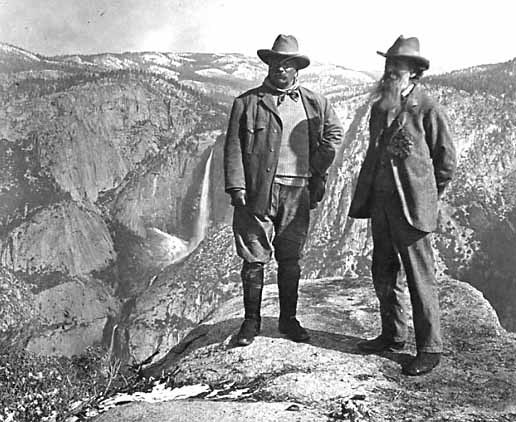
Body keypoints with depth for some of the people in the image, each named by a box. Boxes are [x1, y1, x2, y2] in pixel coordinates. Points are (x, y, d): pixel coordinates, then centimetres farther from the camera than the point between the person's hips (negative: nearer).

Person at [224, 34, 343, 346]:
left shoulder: (315, 103, 11)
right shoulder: (247, 102, 3)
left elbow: (334, 133, 24)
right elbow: (234, 147, 0)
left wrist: (318, 172, 13)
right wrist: (236, 187, -10)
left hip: (298, 192, 2)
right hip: (258, 191, -2)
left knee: (291, 260, 10)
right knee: (255, 258, 1)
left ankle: (288, 319, 23)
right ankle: (251, 321, 15)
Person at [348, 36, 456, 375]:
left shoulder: (428, 110, -7)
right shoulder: (379, 109, 13)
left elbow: (447, 161, -1)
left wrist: (428, 198, 4)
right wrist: (367, 195, 15)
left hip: (412, 206, -7)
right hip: (380, 202, 7)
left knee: (420, 277, -2)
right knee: (383, 274, 14)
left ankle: (430, 349, 9)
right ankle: (393, 336, 30)